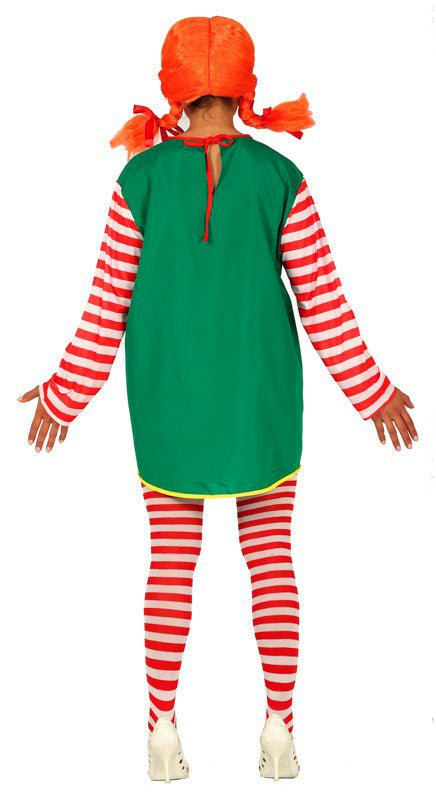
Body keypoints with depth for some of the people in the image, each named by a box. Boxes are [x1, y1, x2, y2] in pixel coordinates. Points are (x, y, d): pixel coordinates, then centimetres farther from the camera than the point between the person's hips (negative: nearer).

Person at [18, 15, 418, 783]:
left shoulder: (140, 181, -8)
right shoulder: (281, 180, -8)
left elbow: (107, 308, -6)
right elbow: (322, 303, -7)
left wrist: (64, 395, 7)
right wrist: (372, 392, 5)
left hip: (168, 402, 0)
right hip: (262, 400, 0)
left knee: (172, 559, 9)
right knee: (271, 557, 9)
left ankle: (164, 732, 11)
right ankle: (279, 729, 10)